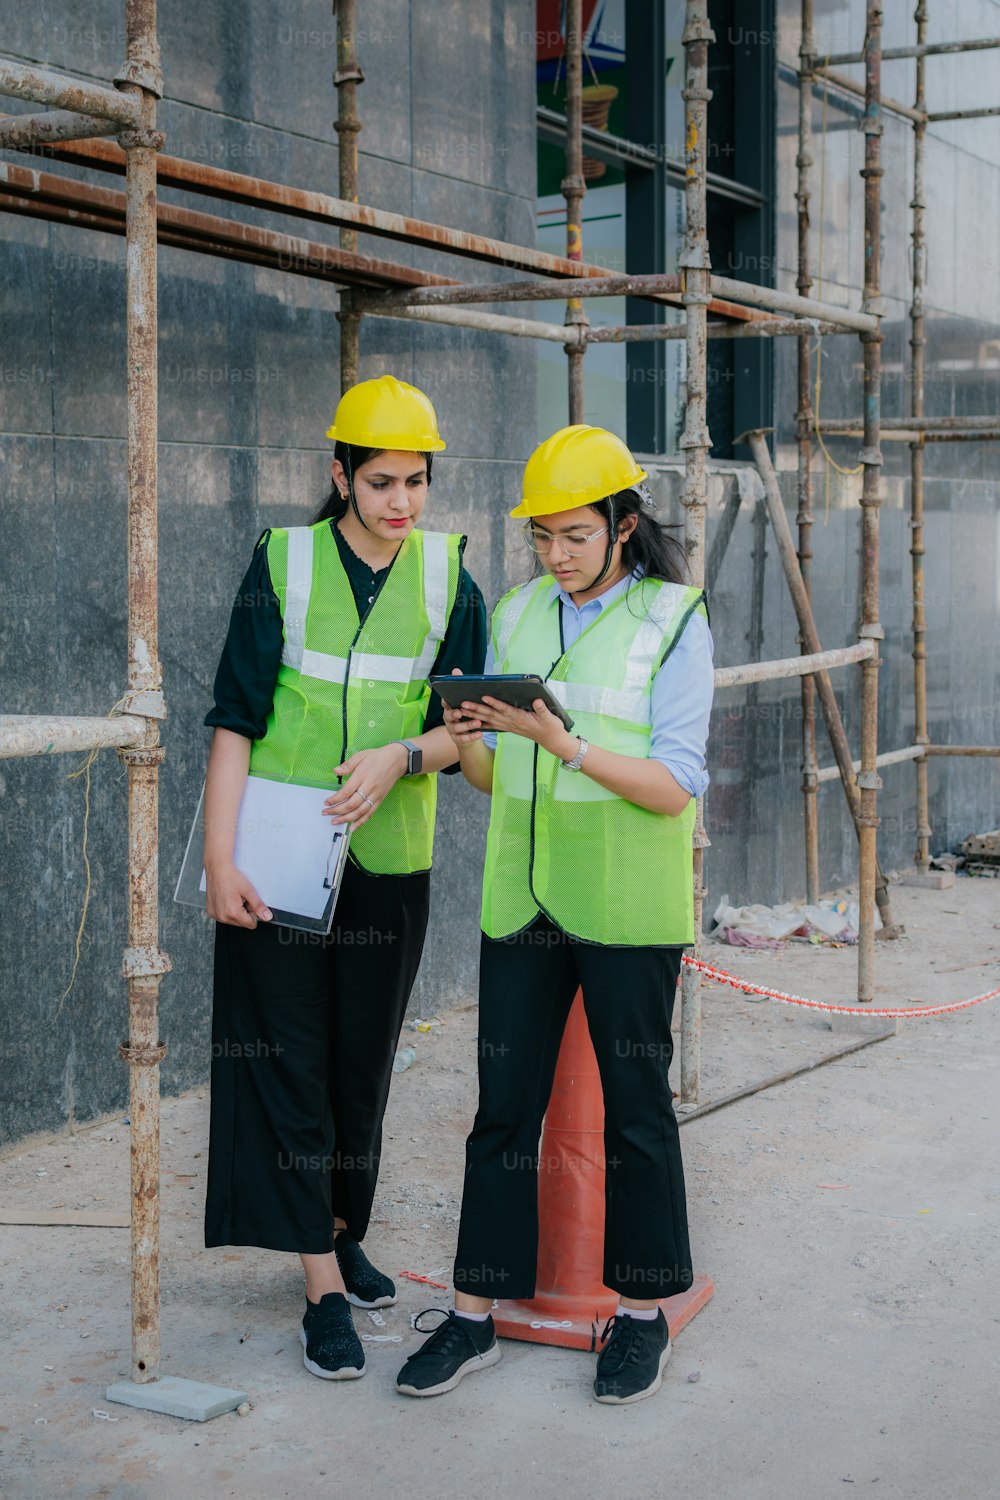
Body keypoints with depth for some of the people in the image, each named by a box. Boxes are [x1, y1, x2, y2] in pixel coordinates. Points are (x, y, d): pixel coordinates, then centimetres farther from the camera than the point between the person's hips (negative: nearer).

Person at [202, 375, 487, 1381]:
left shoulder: (447, 578, 3)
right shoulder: (283, 564, -3)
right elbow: (234, 720, -5)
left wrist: (403, 755, -18)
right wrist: (219, 857, -12)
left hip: (389, 857, 3)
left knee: (362, 1059, 12)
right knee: (286, 1058, -4)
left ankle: (343, 1232, 32)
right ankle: (324, 1286, 0)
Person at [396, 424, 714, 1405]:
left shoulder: (674, 621, -5)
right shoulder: (517, 614, 9)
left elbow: (673, 788, -12)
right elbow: (495, 779, 11)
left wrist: (558, 739, -23)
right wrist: (467, 740, -11)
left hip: (628, 906, -4)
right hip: (523, 894, 4)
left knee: (634, 1103, 5)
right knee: (504, 1104, 5)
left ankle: (641, 1315, 21)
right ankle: (475, 1316, 15)